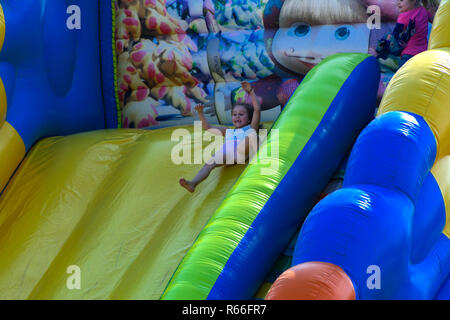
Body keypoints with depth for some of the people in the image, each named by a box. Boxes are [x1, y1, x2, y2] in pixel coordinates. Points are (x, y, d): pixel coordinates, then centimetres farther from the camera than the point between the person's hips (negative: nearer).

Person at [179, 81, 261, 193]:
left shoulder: (250, 128, 32)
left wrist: (250, 91, 19)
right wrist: (200, 113, 35)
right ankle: (192, 183, -48)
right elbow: (207, 127, 47)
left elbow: (257, 109, 23)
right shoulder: (227, 131, 45)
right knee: (209, 164, -28)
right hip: (225, 150, 1)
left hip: (241, 151, -1)